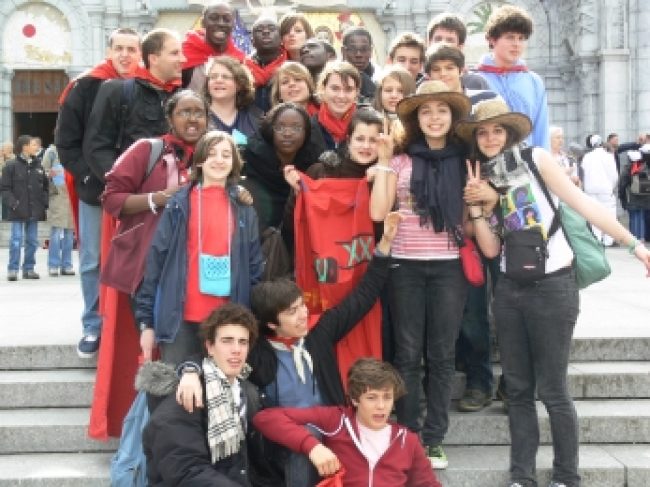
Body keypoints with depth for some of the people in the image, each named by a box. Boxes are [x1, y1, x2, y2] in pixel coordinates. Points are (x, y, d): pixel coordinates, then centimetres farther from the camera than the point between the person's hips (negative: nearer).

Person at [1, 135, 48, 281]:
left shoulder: (38, 165, 10)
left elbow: (44, 186, 15)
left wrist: (44, 202, 2)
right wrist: (12, 203, -16)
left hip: (34, 210, 5)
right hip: (18, 211, -5)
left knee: (32, 240, 8)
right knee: (16, 240, -5)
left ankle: (29, 268, 16)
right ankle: (13, 269, 2)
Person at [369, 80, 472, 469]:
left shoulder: (464, 161, 7)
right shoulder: (402, 162, 4)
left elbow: (473, 218, 11)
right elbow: (378, 213, -7)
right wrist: (383, 161, -5)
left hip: (449, 267, 1)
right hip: (406, 266, -1)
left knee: (441, 354, 6)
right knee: (408, 353, 5)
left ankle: (433, 439, 16)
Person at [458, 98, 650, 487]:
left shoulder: (535, 159, -2)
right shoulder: (483, 179, 11)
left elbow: (582, 203, -6)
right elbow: (490, 248, 5)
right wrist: (476, 206, -7)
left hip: (552, 285, -5)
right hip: (509, 290, 5)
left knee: (552, 389, -2)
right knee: (518, 388, 9)